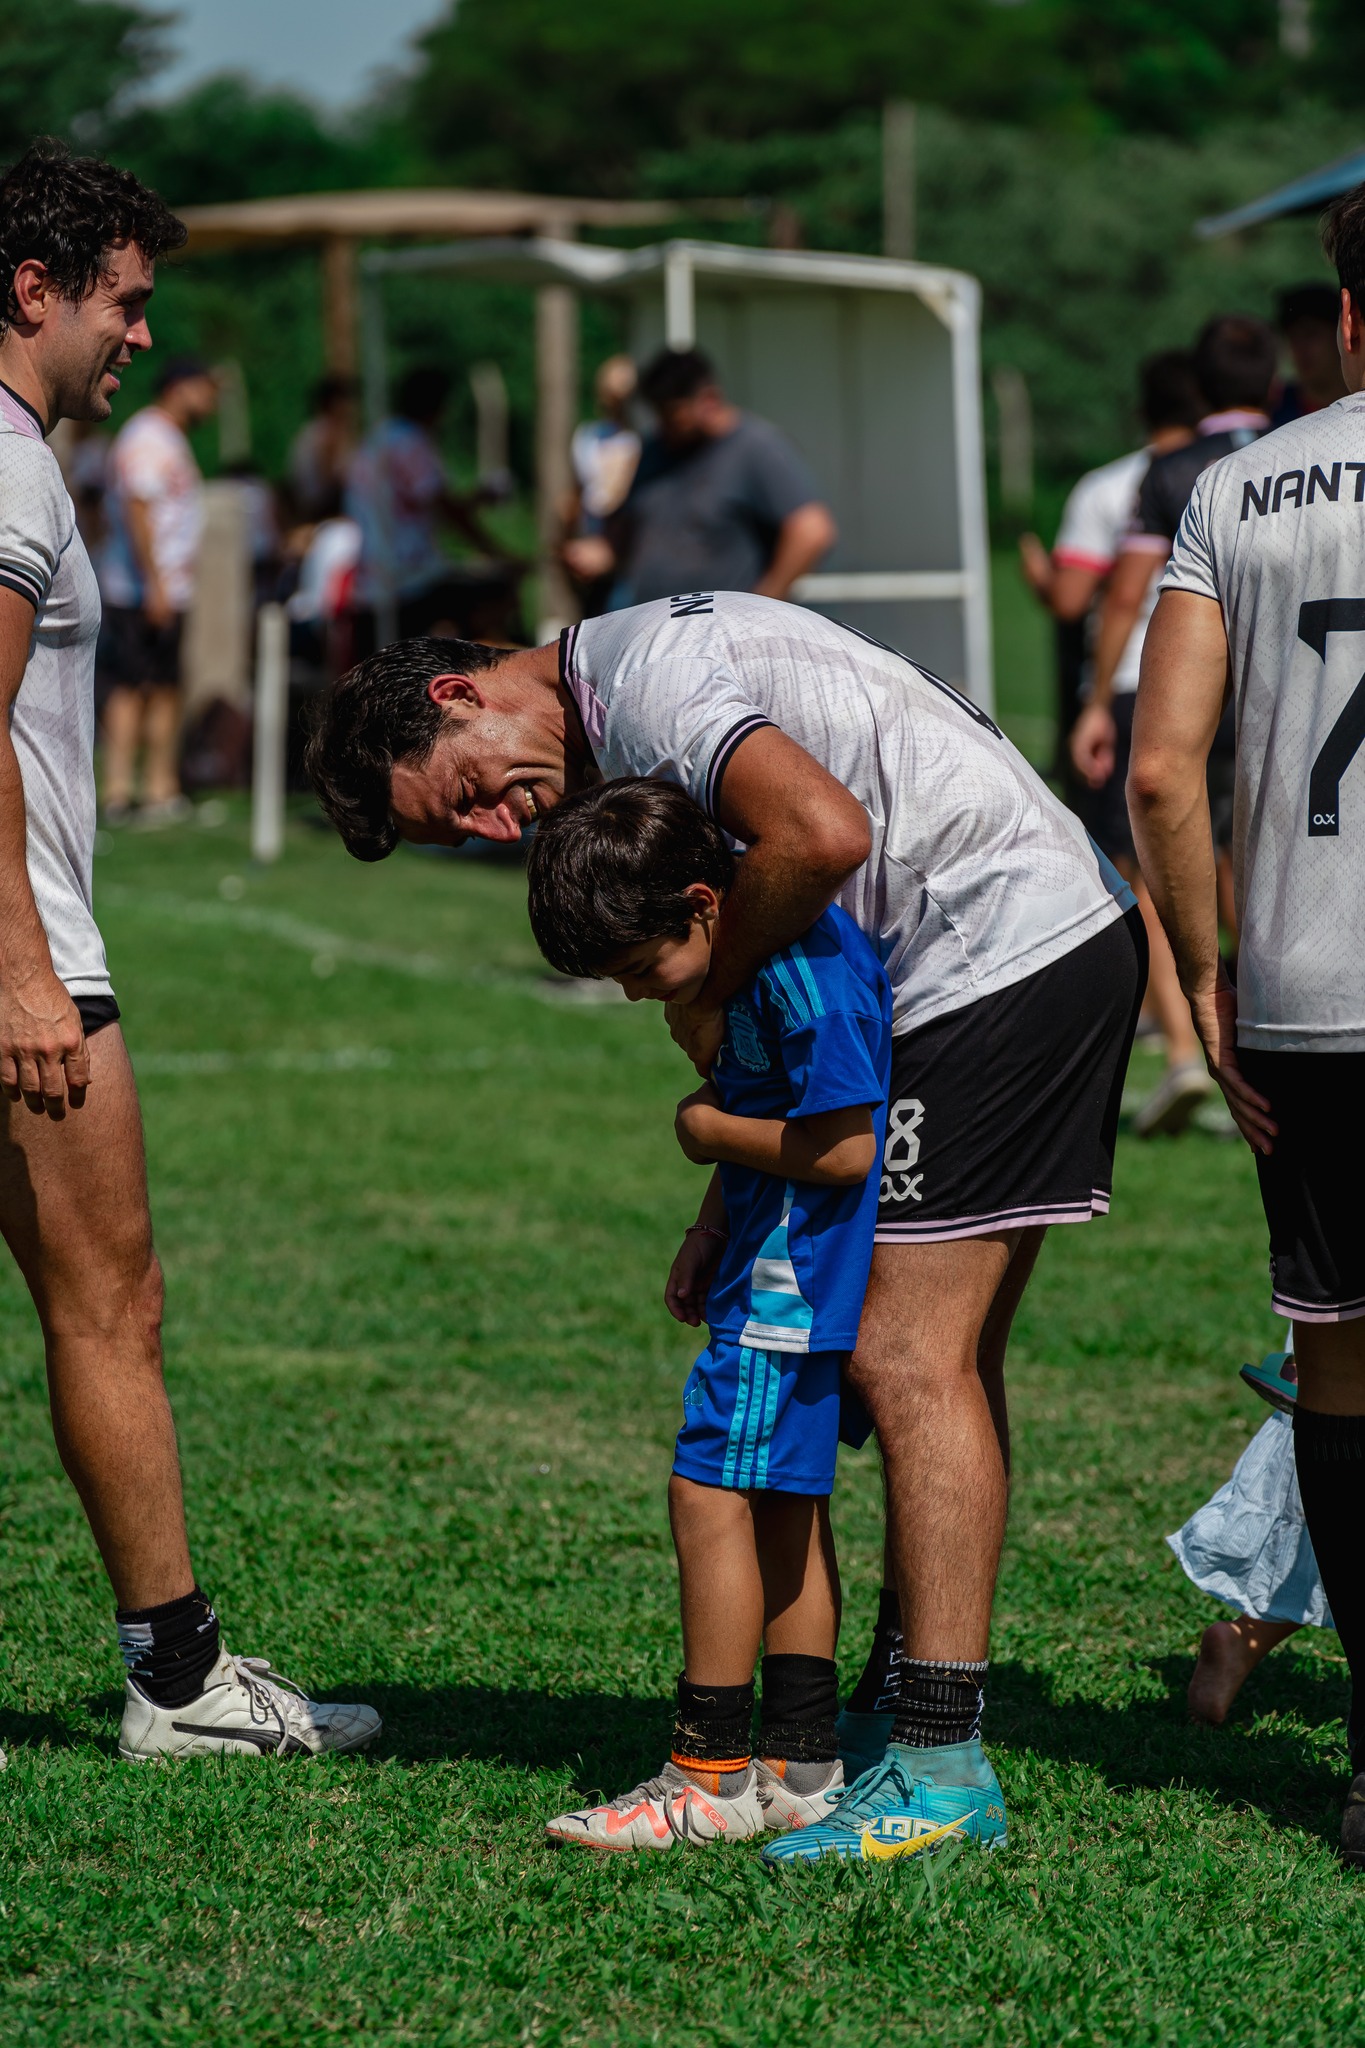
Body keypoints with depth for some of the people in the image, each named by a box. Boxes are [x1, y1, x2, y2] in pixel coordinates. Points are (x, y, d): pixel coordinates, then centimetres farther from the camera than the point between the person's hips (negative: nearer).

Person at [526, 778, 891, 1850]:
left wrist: (709, 1128, -12)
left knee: (712, 1491, -10)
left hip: (800, 1277, -11)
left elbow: (843, 1147, -24)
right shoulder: (764, 964, 11)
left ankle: (712, 1778, -7)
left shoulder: (804, 967, -21)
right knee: (782, 1505, 13)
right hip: (777, 1269, 11)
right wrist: (711, 1231, 14)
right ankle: (801, 1763, 18)